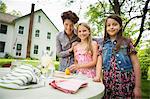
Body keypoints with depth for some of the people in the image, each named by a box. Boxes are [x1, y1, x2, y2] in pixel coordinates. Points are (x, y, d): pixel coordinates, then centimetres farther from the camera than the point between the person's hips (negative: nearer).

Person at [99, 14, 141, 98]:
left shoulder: (127, 42, -2)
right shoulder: (104, 44, 6)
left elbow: (136, 64, -3)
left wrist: (138, 87, -6)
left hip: (125, 83, -2)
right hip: (108, 83, 2)